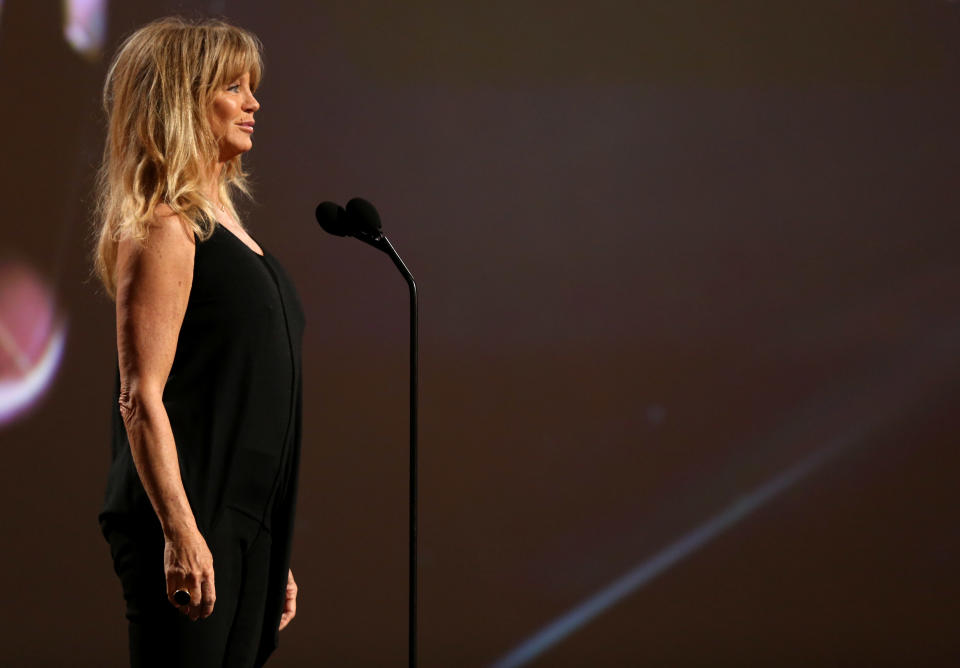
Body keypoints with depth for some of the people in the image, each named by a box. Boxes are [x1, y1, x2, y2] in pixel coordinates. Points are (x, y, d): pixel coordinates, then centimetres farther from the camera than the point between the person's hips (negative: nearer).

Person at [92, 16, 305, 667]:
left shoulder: (224, 225, 18)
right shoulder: (165, 230, -9)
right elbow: (142, 399, -16)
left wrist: (275, 556, 21)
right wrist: (180, 532, -23)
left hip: (247, 525, 9)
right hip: (190, 526, -9)